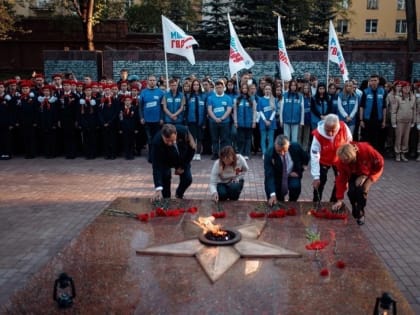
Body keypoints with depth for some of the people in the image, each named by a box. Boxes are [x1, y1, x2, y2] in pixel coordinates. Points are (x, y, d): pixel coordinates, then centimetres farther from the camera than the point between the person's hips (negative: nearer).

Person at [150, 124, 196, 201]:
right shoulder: (156, 141, -39)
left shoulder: (183, 131, -35)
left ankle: (179, 195, 24)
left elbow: (192, 148, -17)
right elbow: (156, 166, -38)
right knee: (165, 175, -26)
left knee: (187, 179, -9)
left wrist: (183, 166, -14)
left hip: (182, 159, 2)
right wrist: (158, 189, -46)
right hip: (165, 161, -2)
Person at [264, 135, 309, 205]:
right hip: (277, 178, -1)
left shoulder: (296, 147, -20)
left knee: (295, 187, -28)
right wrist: (272, 195, -43)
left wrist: (299, 171, -9)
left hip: (292, 176, 1)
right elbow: (269, 175, -32)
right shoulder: (269, 154, -27)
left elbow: (306, 158, 2)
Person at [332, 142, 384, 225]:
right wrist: (339, 200, -23)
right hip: (354, 174, 2)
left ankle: (360, 215, 0)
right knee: (351, 191, -18)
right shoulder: (342, 161, -29)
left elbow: (379, 162, -22)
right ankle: (355, 214, 9)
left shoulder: (366, 150, -39)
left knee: (361, 190, -23)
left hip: (370, 172, -2)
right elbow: (341, 179, -22)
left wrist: (365, 176, -26)